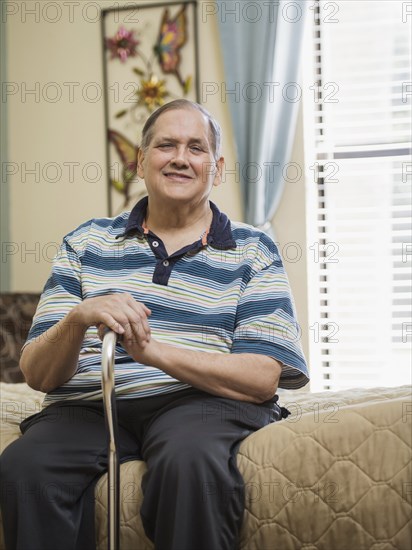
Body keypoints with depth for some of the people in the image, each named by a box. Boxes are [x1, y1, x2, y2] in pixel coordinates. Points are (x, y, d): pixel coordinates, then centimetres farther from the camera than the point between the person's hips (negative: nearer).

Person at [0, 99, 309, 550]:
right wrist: (78, 319, -14)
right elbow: (37, 374, 9)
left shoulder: (251, 250, 12)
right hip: (88, 406, 1)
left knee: (189, 461, -37)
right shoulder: (86, 242, 17)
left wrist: (153, 350, -16)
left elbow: (264, 377, -3)